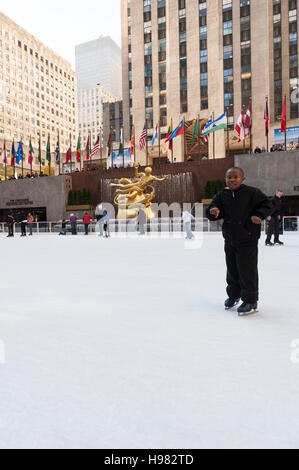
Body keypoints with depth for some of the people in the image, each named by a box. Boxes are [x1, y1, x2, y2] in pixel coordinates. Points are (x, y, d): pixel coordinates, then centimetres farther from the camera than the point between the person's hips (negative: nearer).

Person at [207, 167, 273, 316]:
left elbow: (267, 204, -2)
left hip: (247, 239, -5)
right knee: (232, 269, 16)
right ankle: (234, 295, 35)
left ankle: (250, 301, 14)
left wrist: (259, 215, -20)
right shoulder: (222, 195, 4)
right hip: (230, 239, 5)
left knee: (247, 270, 0)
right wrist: (214, 211, -17)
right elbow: (214, 208, 6)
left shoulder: (251, 192, -8)